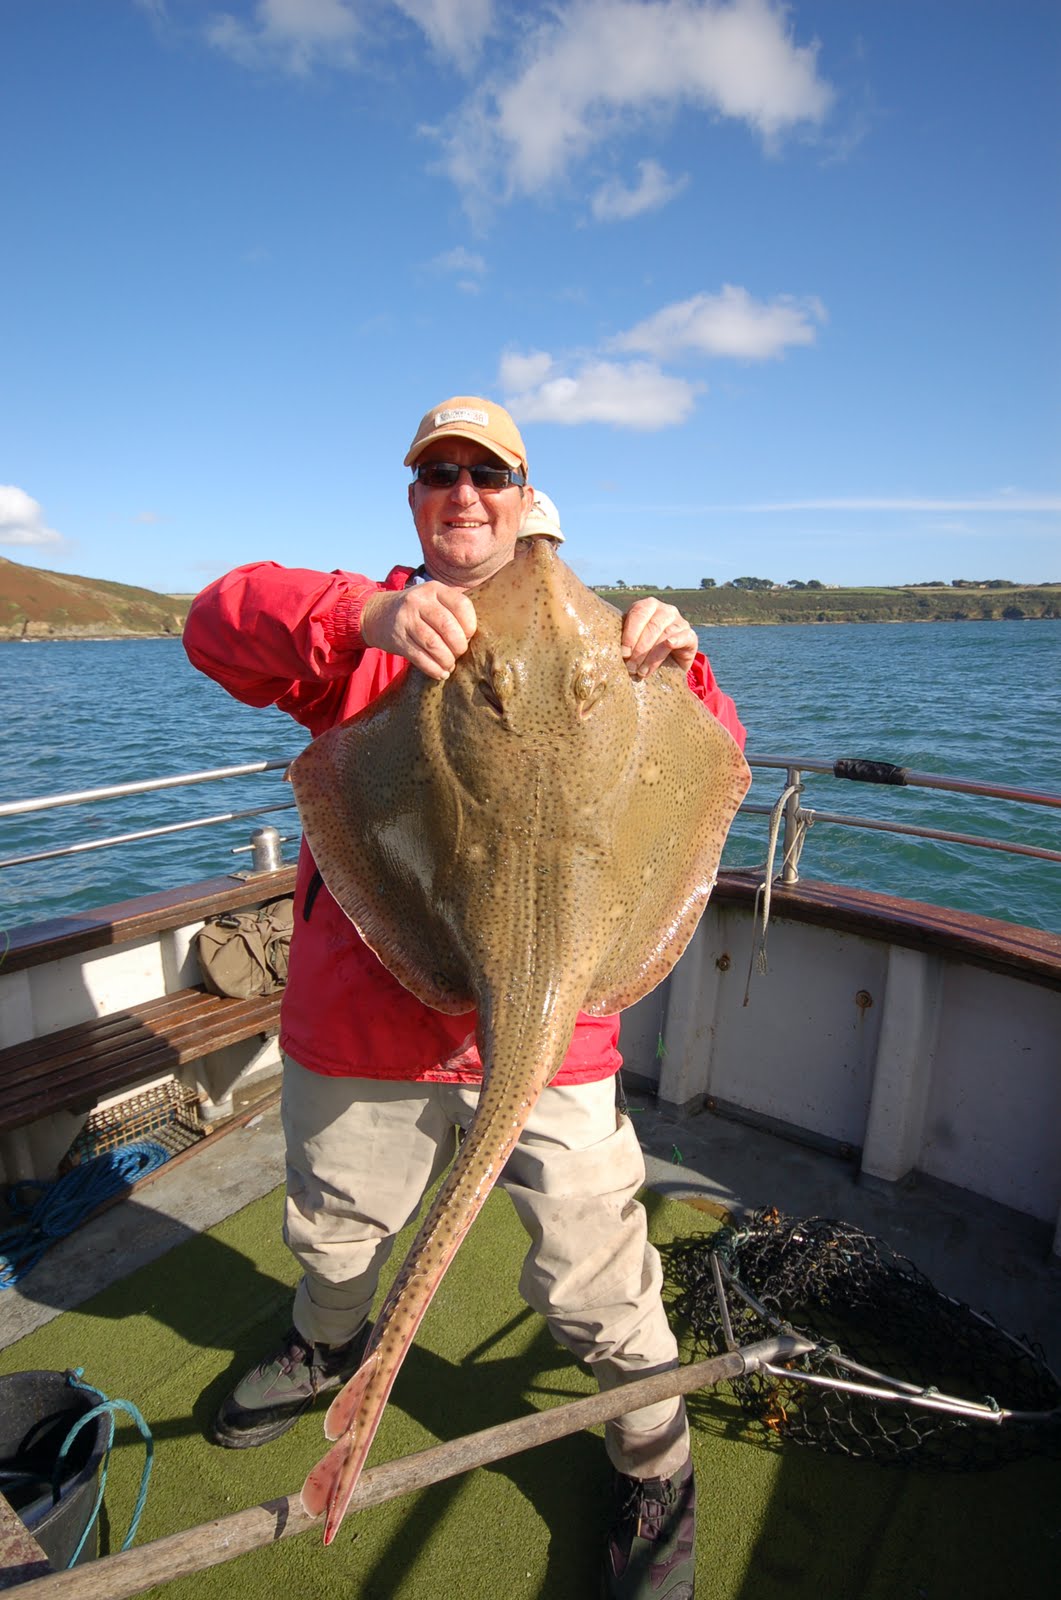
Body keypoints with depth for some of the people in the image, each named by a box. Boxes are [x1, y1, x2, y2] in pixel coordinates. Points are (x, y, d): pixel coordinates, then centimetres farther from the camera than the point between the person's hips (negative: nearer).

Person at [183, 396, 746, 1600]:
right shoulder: (365, 629, 5)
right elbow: (218, 622, -12)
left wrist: (675, 668, -22)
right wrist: (369, 613, -31)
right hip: (359, 1009, 2)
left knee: (593, 1278, 7)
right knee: (333, 1229, 27)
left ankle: (657, 1466, 40)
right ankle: (328, 1348, 62)